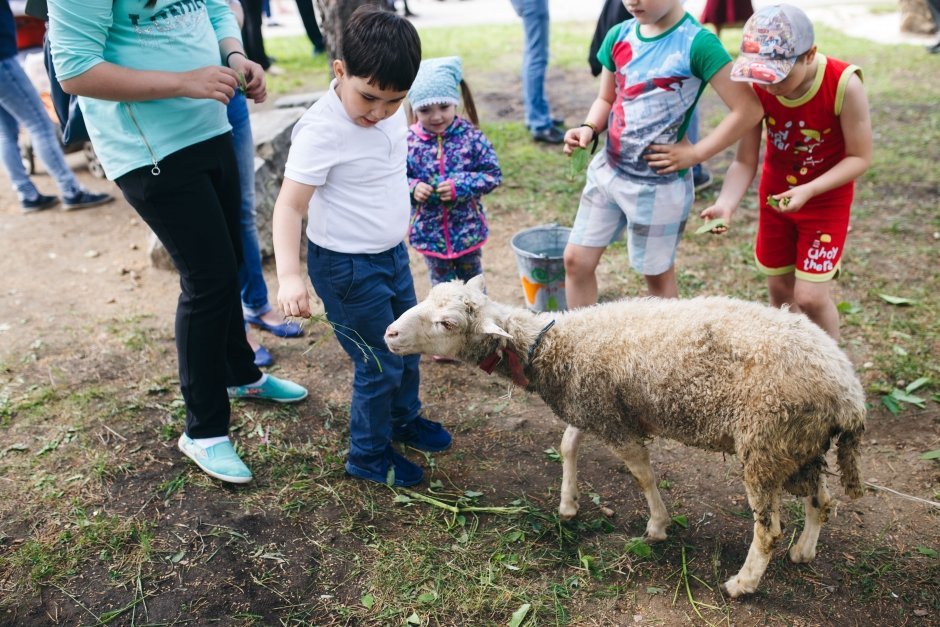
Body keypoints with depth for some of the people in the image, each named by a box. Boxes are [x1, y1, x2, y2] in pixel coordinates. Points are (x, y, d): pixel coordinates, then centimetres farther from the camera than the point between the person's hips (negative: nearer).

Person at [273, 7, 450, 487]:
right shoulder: (322, 130, -25)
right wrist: (289, 275, -36)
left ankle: (404, 418, 48)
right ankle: (367, 456, 27)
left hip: (392, 254, 8)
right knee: (380, 365, 3)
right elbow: (290, 205, -26)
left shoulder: (391, 112, -2)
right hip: (347, 268, -8)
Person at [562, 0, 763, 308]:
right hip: (607, 169, 6)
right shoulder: (619, 35, 1)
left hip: (658, 184, -6)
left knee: (657, 274, 11)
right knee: (576, 260, 9)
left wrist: (695, 153, -15)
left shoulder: (697, 42, -17)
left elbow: (748, 109, -17)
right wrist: (589, 128, -7)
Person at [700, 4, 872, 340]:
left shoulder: (844, 85, -27)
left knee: (810, 297, -6)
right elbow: (745, 161, -15)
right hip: (775, 197, 3)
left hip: (826, 199, -3)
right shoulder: (757, 88, -18)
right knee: (780, 289, 13)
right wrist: (725, 204, -33)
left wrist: (809, 190, -31)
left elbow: (860, 157, -18)